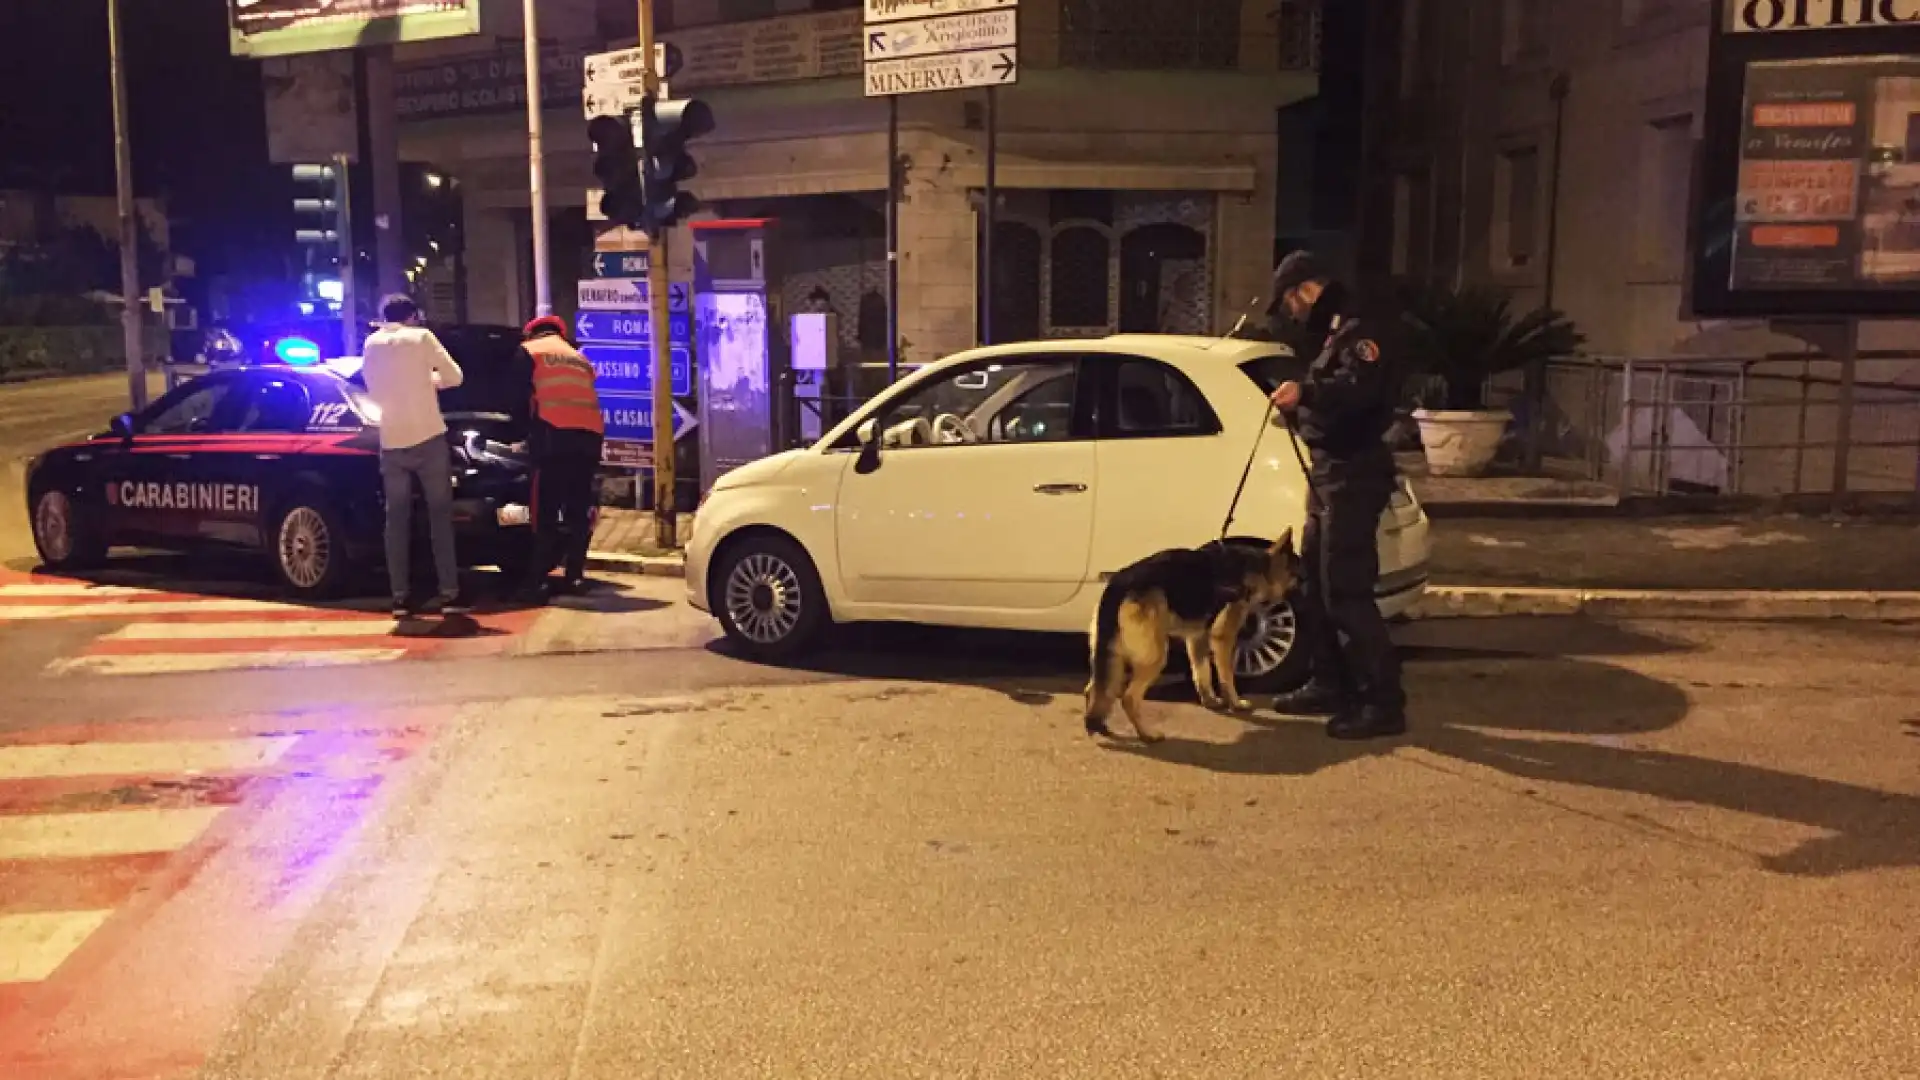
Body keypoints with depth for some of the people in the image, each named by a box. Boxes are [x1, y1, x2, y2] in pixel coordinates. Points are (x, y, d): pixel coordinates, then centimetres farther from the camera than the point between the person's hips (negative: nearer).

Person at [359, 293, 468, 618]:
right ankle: (449, 592, -3)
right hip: (428, 437, -3)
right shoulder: (421, 337, -1)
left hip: (391, 442, 3)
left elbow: (374, 389, 19)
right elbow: (454, 376, 2)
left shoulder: (371, 344, 10)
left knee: (397, 518, 7)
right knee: (440, 514, 2)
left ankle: (400, 596, 3)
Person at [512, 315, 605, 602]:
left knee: (546, 511, -4)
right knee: (579, 509, 10)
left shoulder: (528, 351, 15)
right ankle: (573, 576, 10)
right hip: (590, 435, 5)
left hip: (556, 435, -5)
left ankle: (537, 580, -7)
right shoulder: (580, 357, 30)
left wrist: (529, 434, 22)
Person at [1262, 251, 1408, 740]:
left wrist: (1306, 392, -47)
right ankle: (1330, 684, 25)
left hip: (1353, 475, -11)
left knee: (1346, 589, -12)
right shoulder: (1329, 334, 19)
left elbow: (1362, 386, -34)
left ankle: (1383, 702, -8)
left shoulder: (1359, 332, -12)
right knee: (1315, 582, 16)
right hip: (1328, 473, 11)